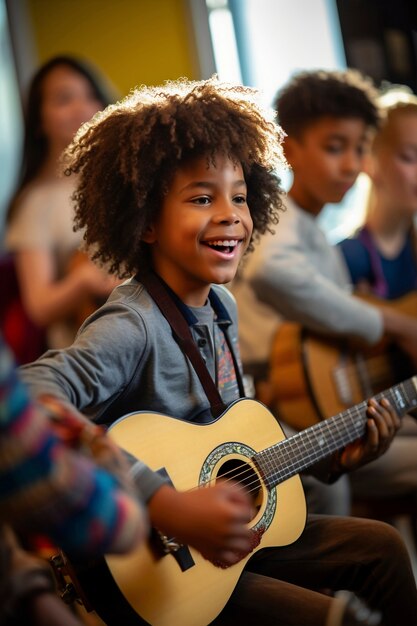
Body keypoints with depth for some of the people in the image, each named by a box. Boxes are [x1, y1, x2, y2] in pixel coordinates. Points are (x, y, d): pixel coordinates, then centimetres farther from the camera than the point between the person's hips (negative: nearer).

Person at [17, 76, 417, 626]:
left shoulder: (221, 306, 2)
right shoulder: (132, 326, -26)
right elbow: (30, 399, -44)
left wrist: (327, 457, 8)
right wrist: (166, 507, -47)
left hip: (225, 535, 9)